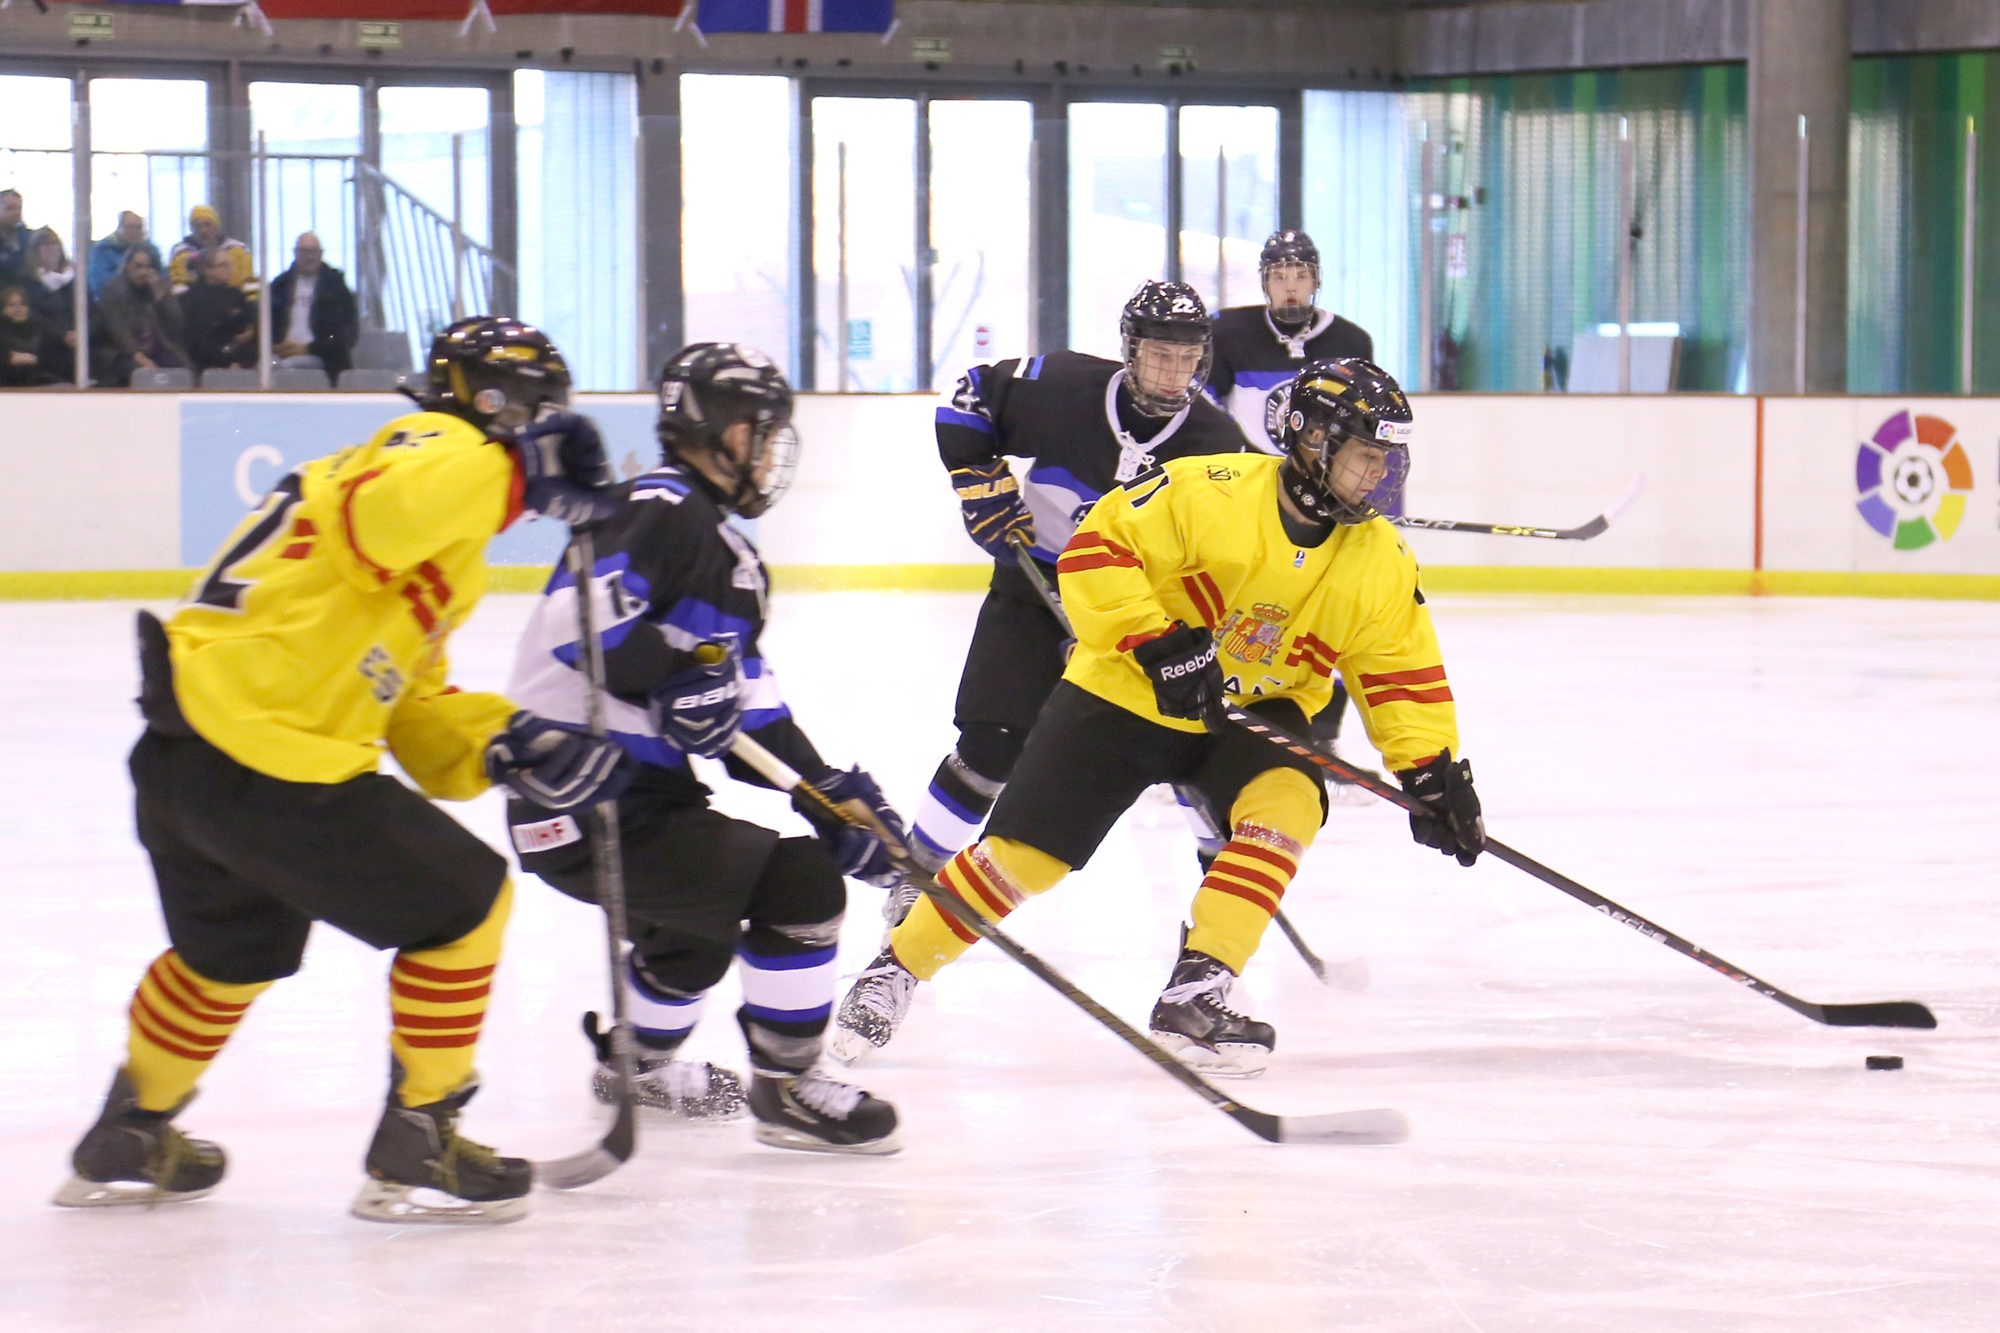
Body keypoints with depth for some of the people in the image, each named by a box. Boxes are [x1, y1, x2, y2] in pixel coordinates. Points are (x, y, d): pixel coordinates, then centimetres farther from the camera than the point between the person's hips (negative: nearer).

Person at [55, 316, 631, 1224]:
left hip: (185, 750, 11)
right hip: (267, 764, -11)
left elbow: (415, 704, 20)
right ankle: (416, 1155, 10)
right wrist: (515, 471, -24)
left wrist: (505, 746, 4)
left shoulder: (444, 553, 26)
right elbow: (383, 517, -29)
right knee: (464, 904, 3)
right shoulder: (440, 448, -5)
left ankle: (127, 1143, 46)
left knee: (234, 948, 32)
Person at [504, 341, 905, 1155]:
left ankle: (636, 1061, 56)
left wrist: (830, 792, 11)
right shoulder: (661, 511, -13)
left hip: (640, 792, 11)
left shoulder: (728, 554, 18)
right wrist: (675, 669, -29)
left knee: (704, 913, 36)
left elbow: (753, 714, 19)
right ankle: (786, 1087, -6)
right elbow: (576, 619, -28)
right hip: (588, 812, -11)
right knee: (800, 883, -17)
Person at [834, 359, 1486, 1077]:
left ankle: (1194, 996, -24)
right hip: (1123, 696, -4)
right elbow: (1097, 550, -23)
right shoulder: (1211, 492, -22)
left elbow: (1404, 673, 1)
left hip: (1250, 717, 4)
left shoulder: (1380, 561, -6)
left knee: (1289, 800, -27)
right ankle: (895, 967, 16)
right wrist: (1158, 644, -30)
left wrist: (1432, 770, -9)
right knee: (1026, 852, -5)